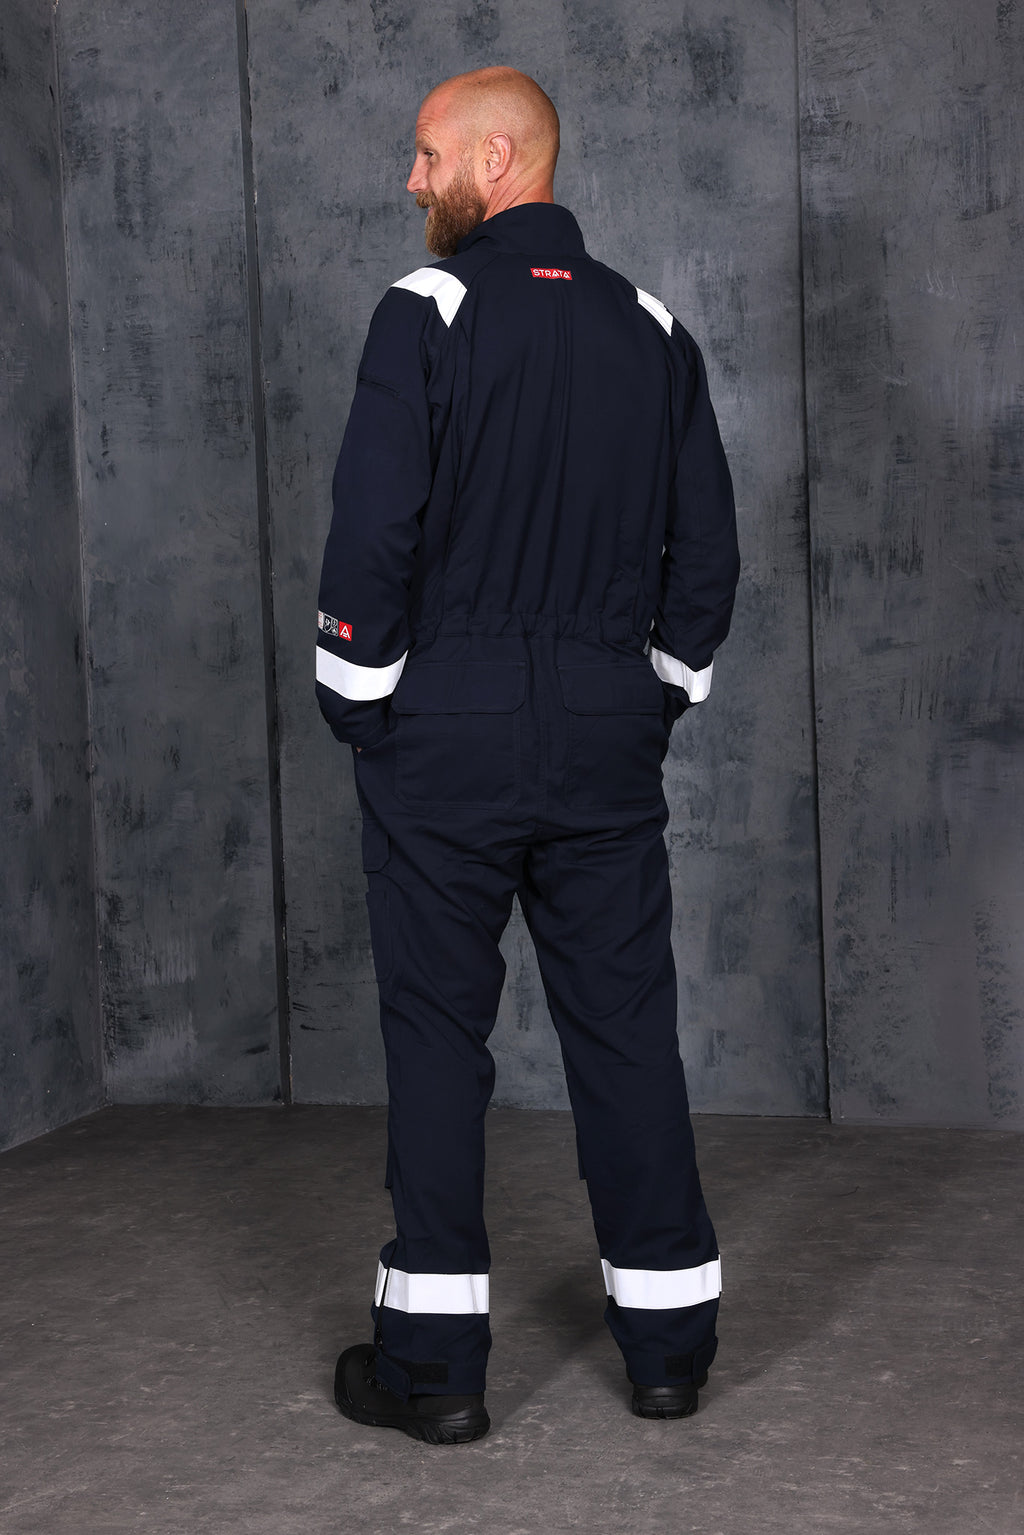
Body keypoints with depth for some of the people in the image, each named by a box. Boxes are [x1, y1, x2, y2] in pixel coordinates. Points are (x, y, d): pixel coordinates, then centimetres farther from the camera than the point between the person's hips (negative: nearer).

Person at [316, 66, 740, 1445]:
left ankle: (433, 1359, 11)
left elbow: (374, 529, -14)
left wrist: (357, 701, -2)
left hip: (446, 734, -4)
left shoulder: (429, 311, -7)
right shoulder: (651, 329, 9)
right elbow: (708, 545, 8)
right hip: (609, 738, 4)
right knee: (626, 1025, 10)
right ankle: (669, 1339, 18)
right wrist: (662, 691, 15)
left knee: (438, 1032, 4)